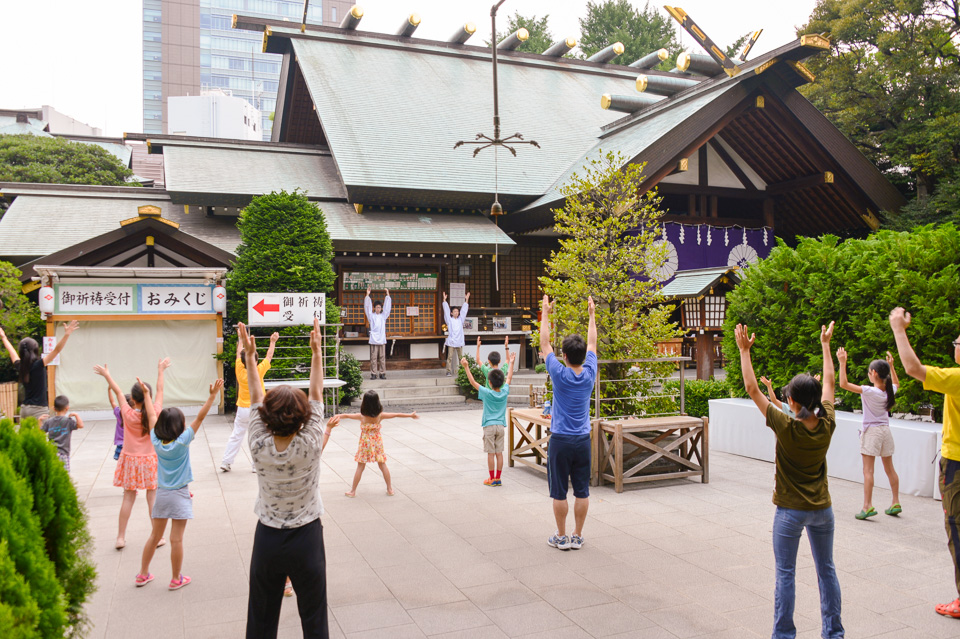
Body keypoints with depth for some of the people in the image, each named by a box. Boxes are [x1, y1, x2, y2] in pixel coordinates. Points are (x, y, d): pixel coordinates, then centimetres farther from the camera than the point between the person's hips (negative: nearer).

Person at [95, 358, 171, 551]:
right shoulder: (154, 413, -11)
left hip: (130, 460, 0)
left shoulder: (128, 414, -12)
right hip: (150, 460, 0)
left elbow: (118, 392, 1)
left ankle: (121, 537, 14)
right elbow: (160, 391, 2)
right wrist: (160, 371, 16)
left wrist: (106, 375, 15)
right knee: (153, 497, 6)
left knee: (128, 498, 8)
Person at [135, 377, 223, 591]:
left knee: (155, 535, 18)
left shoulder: (156, 441, -5)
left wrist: (146, 393, 18)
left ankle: (143, 574, 27)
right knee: (176, 539, 2)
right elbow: (200, 417, -21)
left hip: (161, 493, 5)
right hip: (179, 495, -5)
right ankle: (176, 579, 11)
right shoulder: (182, 442, -16)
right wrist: (212, 396, -23)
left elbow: (152, 416, 7)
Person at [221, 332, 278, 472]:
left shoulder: (240, 370, -9)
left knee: (236, 436, 12)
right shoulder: (259, 371, -15)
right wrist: (273, 342, 13)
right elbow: (269, 356, -1)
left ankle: (226, 462, 14)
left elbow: (239, 353, 7)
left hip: (242, 409, 3)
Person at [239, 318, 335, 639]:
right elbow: (316, 392, -9)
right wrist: (317, 350, -1)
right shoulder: (310, 446, -19)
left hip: (267, 540, 2)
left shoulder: (259, 446, -15)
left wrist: (249, 355, 6)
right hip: (306, 540, -2)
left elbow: (256, 397, -3)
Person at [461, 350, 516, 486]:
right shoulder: (504, 392, -2)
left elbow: (473, 382, -9)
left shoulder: (487, 393, -13)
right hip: (500, 426, 4)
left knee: (491, 453, 1)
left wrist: (466, 367, -3)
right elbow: (509, 378, 12)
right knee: (499, 453, 7)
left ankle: (492, 479, 6)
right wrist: (511, 363, 24)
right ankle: (498, 479, 11)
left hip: (489, 426, -4)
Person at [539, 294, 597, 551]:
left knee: (559, 492, 5)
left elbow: (545, 343, -4)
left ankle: (561, 537, 12)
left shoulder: (560, 374, -13)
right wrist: (592, 314, 20)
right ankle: (577, 537, 16)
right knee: (582, 491, 9)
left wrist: (545, 313, 3)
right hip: (583, 441, 4)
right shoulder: (589, 375, -4)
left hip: (560, 441, -4)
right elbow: (592, 343, 10)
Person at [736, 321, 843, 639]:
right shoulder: (827, 424, -10)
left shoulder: (786, 427, -21)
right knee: (826, 570, 17)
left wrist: (744, 351, -10)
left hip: (791, 511, -5)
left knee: (785, 574, 5)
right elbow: (829, 383, 5)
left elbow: (752, 389, -17)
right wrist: (825, 344, 16)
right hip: (822, 509, 5)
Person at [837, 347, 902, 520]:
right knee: (889, 468, 16)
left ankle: (868, 506, -9)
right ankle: (895, 503, 24)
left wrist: (842, 363, -21)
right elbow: (896, 383, 27)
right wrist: (891, 365, 28)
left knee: (868, 470, -6)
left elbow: (844, 384, -24)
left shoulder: (869, 391, -19)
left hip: (871, 431, -7)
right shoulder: (889, 390, 0)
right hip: (885, 430, 7)